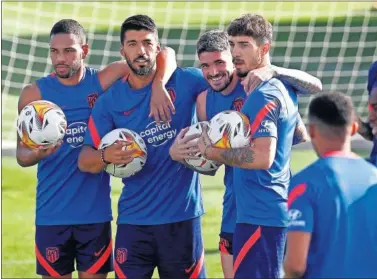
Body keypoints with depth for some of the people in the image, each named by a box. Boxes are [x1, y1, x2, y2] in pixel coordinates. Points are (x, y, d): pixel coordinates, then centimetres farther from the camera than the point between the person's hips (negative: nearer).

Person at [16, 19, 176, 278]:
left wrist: (158, 86, -21)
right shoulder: (35, 94, -1)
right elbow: (22, 155, -4)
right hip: (52, 214, -1)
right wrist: (36, 154, -27)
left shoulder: (103, 82, 0)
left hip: (96, 212, 1)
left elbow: (165, 55, -2)